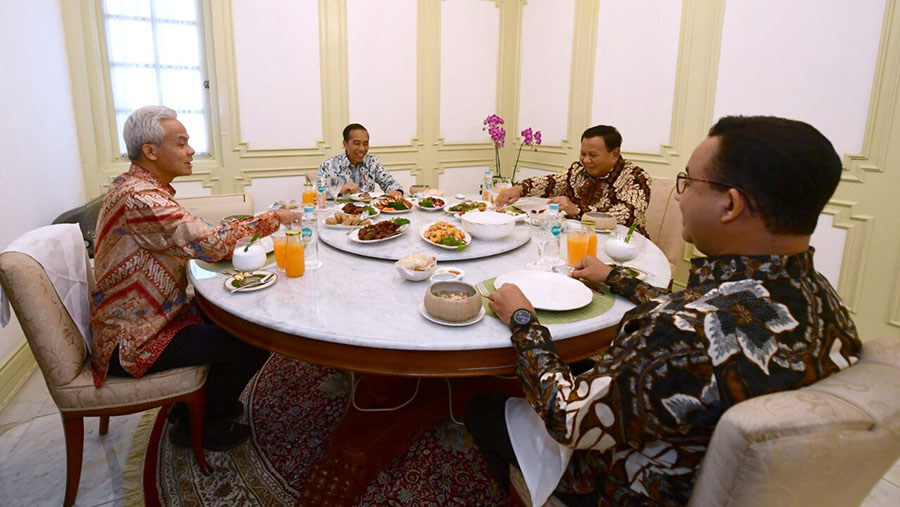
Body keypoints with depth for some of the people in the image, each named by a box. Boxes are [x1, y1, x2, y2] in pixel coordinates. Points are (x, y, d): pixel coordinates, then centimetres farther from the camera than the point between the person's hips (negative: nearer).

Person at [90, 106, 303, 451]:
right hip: (133, 341, -10)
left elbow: (189, 242, 9)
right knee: (255, 344, -13)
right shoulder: (138, 197, -26)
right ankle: (199, 427, 11)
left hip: (150, 317, 10)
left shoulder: (144, 188, 7)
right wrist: (271, 219, -19)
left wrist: (234, 238, -8)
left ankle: (206, 400, 29)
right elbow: (208, 243, -30)